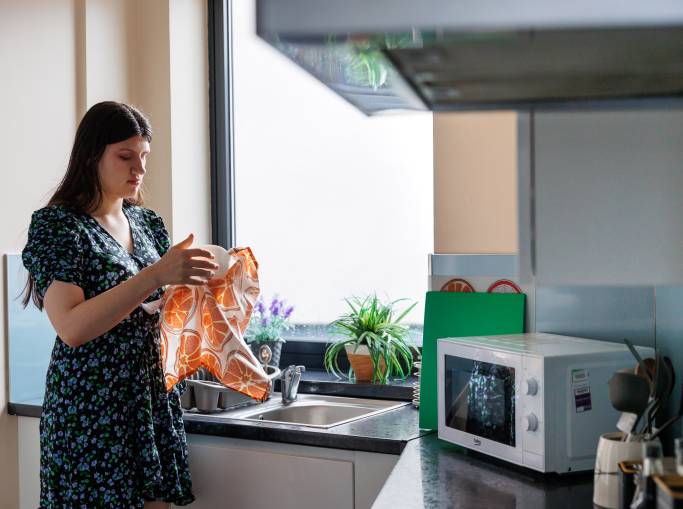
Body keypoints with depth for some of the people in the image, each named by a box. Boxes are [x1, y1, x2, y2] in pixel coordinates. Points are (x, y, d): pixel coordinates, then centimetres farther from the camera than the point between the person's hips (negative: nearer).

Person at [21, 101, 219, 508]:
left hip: (155, 397, 6)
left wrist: (195, 283, -1)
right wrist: (155, 275, -27)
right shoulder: (57, 224, -8)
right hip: (92, 406, -6)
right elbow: (71, 327, -20)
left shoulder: (148, 223, 11)